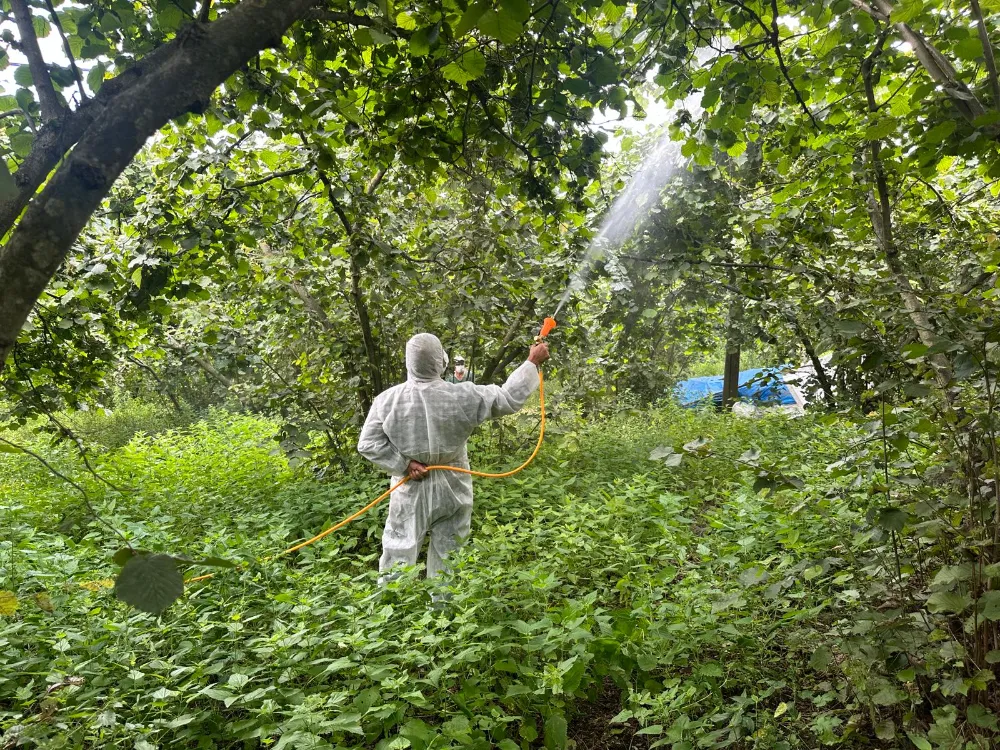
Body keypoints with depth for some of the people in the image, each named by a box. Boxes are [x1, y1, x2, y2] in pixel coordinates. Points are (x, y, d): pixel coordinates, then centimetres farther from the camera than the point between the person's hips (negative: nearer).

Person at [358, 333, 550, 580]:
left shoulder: (388, 400, -13)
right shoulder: (463, 397, -15)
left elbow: (369, 444, -10)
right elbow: (510, 397, -6)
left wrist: (404, 464, -7)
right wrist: (533, 361, 4)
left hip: (411, 490, 0)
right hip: (452, 490, 0)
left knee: (398, 552, 10)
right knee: (447, 557, 13)